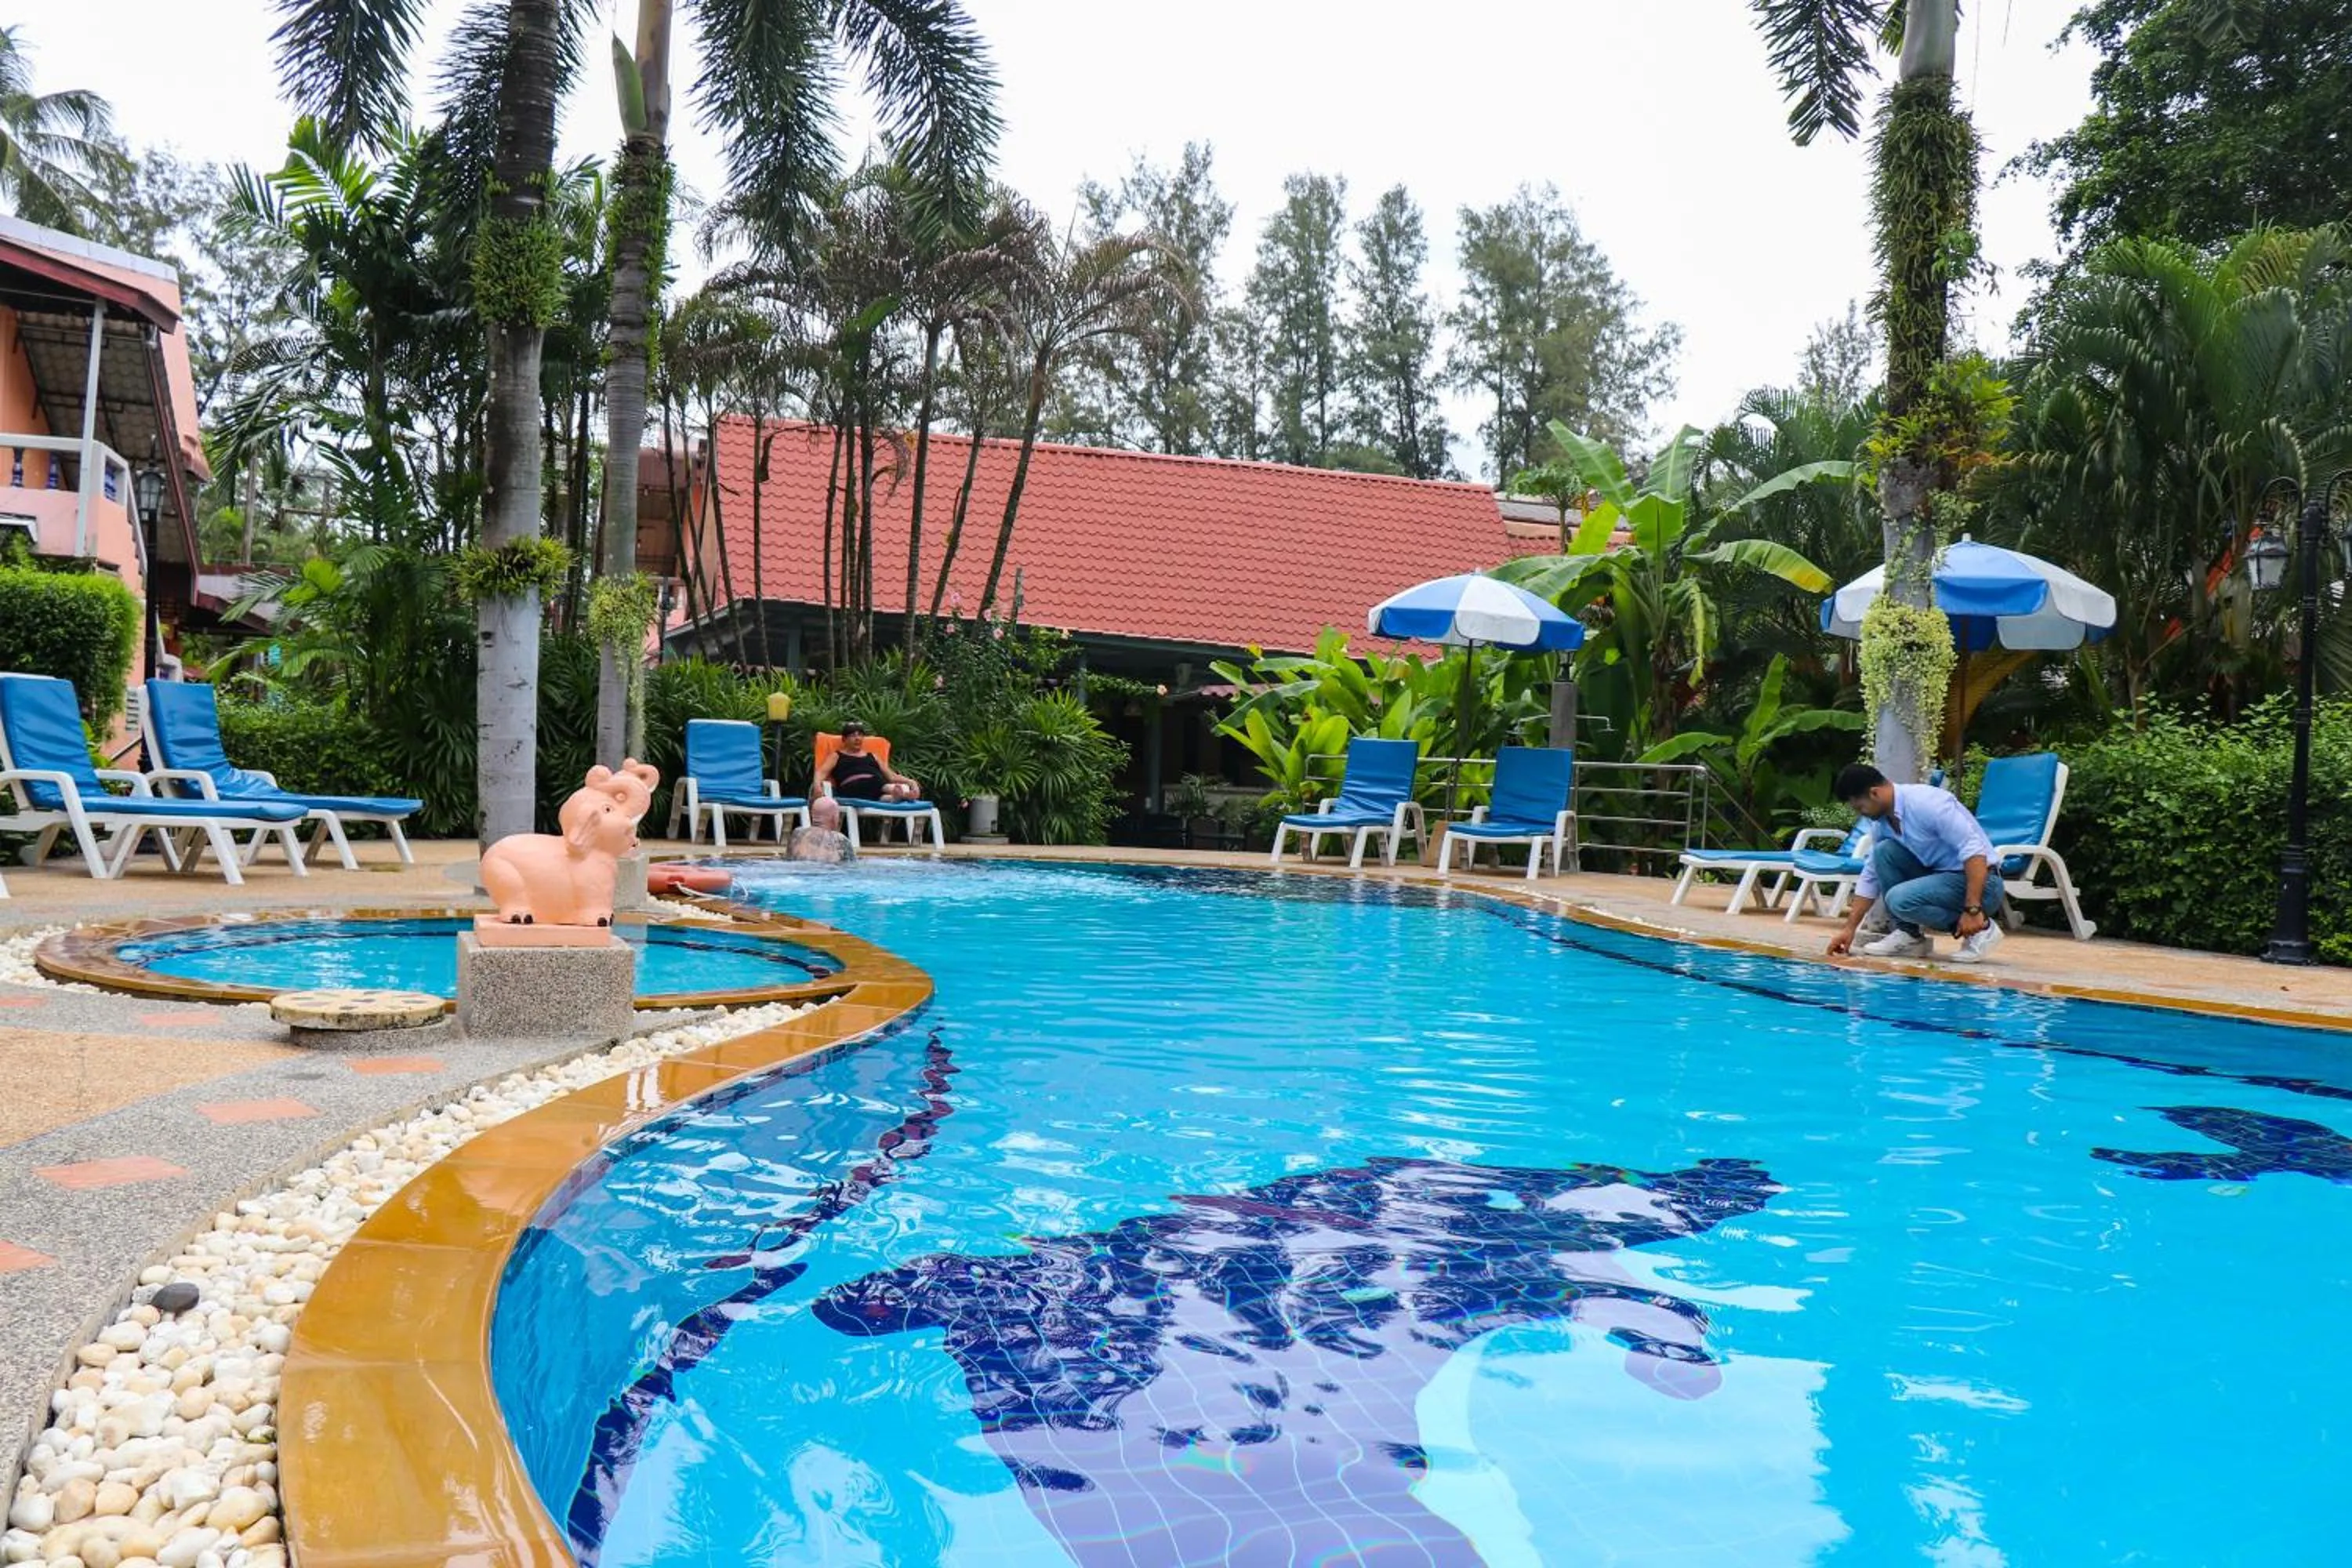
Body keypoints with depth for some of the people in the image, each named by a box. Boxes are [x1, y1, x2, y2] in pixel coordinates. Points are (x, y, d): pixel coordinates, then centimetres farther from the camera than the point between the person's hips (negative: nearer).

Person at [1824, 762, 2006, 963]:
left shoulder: (1926, 803, -22)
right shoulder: (1881, 823, 4)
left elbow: (1974, 851, -26)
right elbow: (1870, 877, 12)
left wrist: (1973, 910, -30)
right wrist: (1849, 930, 11)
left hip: (1979, 882, -8)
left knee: (1899, 899, -25)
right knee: (1884, 851, -6)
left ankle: (1981, 928, -7)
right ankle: (1908, 933, 1)